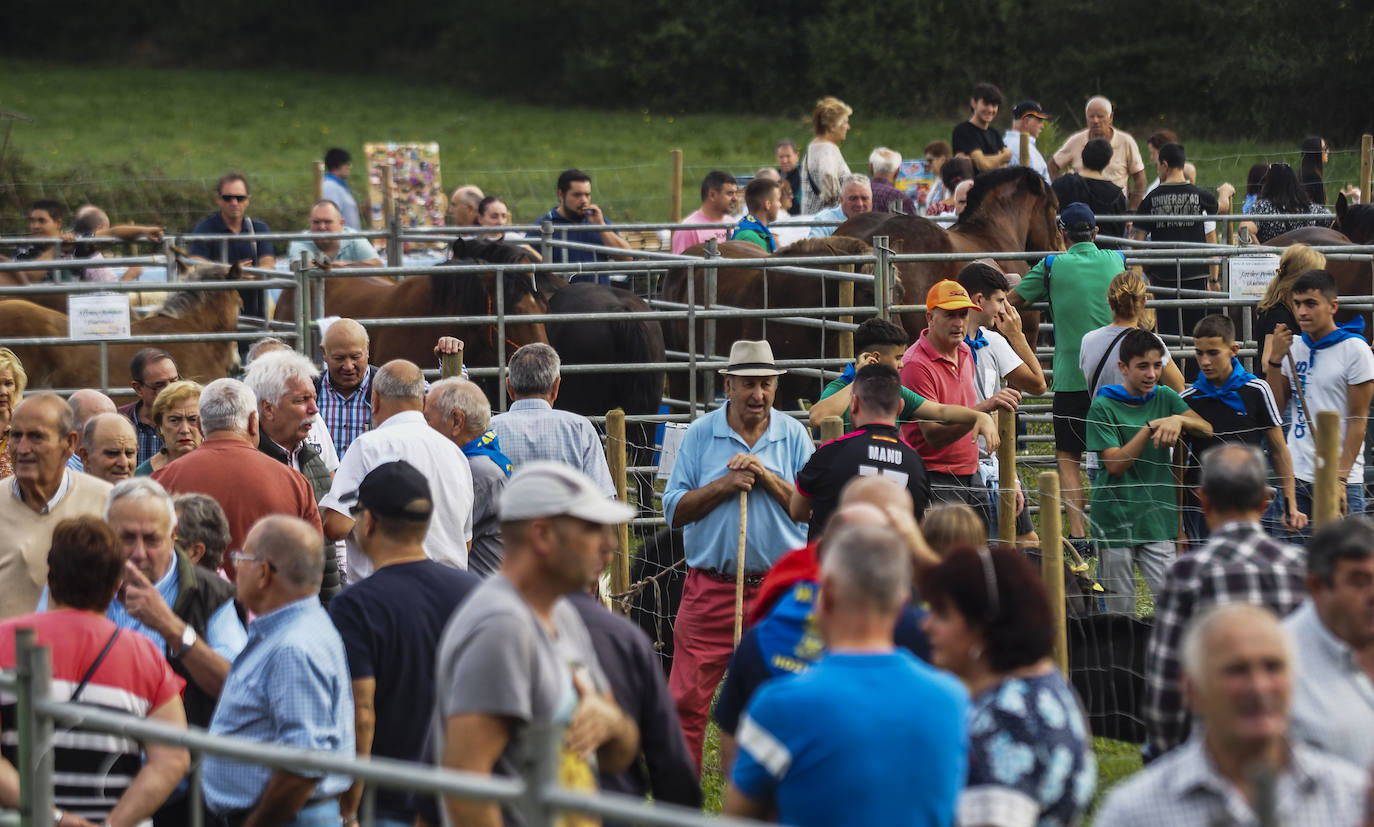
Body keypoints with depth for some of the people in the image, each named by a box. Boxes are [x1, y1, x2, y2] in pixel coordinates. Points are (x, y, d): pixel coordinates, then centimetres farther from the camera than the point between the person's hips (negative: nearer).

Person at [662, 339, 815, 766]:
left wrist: (768, 478, -11)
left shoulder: (794, 436, 6)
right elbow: (675, 510, 1)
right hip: (710, 589, 0)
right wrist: (725, 484, -12)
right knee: (686, 700, -5)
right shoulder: (700, 435, 4)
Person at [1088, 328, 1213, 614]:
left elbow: (1207, 429, -2)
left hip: (1156, 519, 3)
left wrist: (1179, 420, -22)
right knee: (1121, 611, 3)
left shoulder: (1164, 398, 7)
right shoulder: (1103, 407, -6)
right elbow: (1115, 464, -13)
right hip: (1116, 522, -3)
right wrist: (1151, 428, -21)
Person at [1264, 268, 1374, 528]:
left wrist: (1340, 478, -14)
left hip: (1339, 481, -5)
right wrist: (1275, 359, 0)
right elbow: (1275, 408, 13)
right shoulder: (1294, 347, 11)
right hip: (1295, 477, 5)